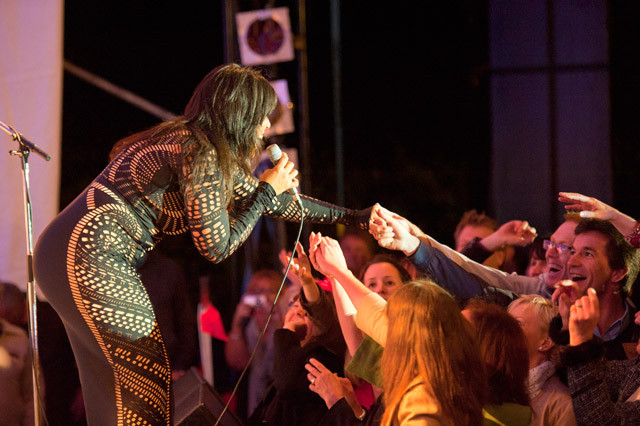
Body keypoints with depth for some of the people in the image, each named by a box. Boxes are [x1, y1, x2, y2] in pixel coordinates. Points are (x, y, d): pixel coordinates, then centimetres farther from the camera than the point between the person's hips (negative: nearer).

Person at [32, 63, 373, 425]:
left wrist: (353, 217, 32)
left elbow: (271, 201, 28)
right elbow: (217, 248, -9)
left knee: (114, 386, 12)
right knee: (144, 371, -5)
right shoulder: (199, 152, -12)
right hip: (90, 254, -10)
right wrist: (268, 191, 1)